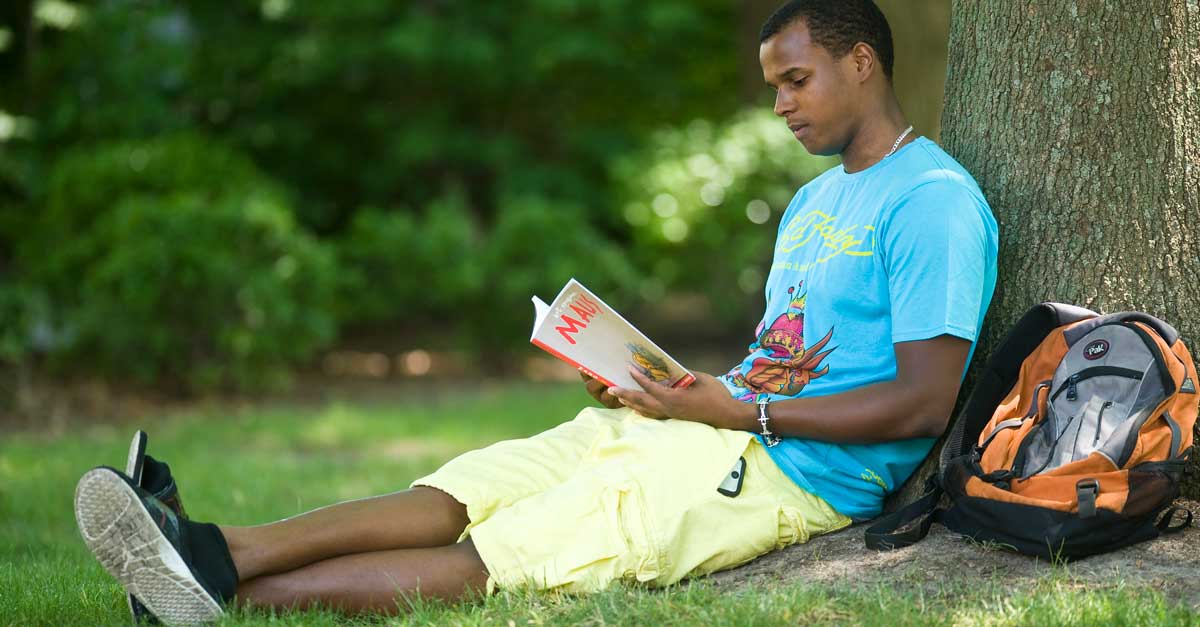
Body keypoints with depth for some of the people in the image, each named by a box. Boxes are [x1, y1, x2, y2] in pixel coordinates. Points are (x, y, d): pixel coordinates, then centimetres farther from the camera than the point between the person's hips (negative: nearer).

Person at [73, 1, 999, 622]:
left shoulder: (936, 201, -8)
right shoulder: (813, 202, 25)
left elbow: (926, 403, -16)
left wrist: (742, 410, -16)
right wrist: (661, 388, 4)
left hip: (793, 470, -9)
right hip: (719, 426, 9)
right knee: (460, 491, -13)